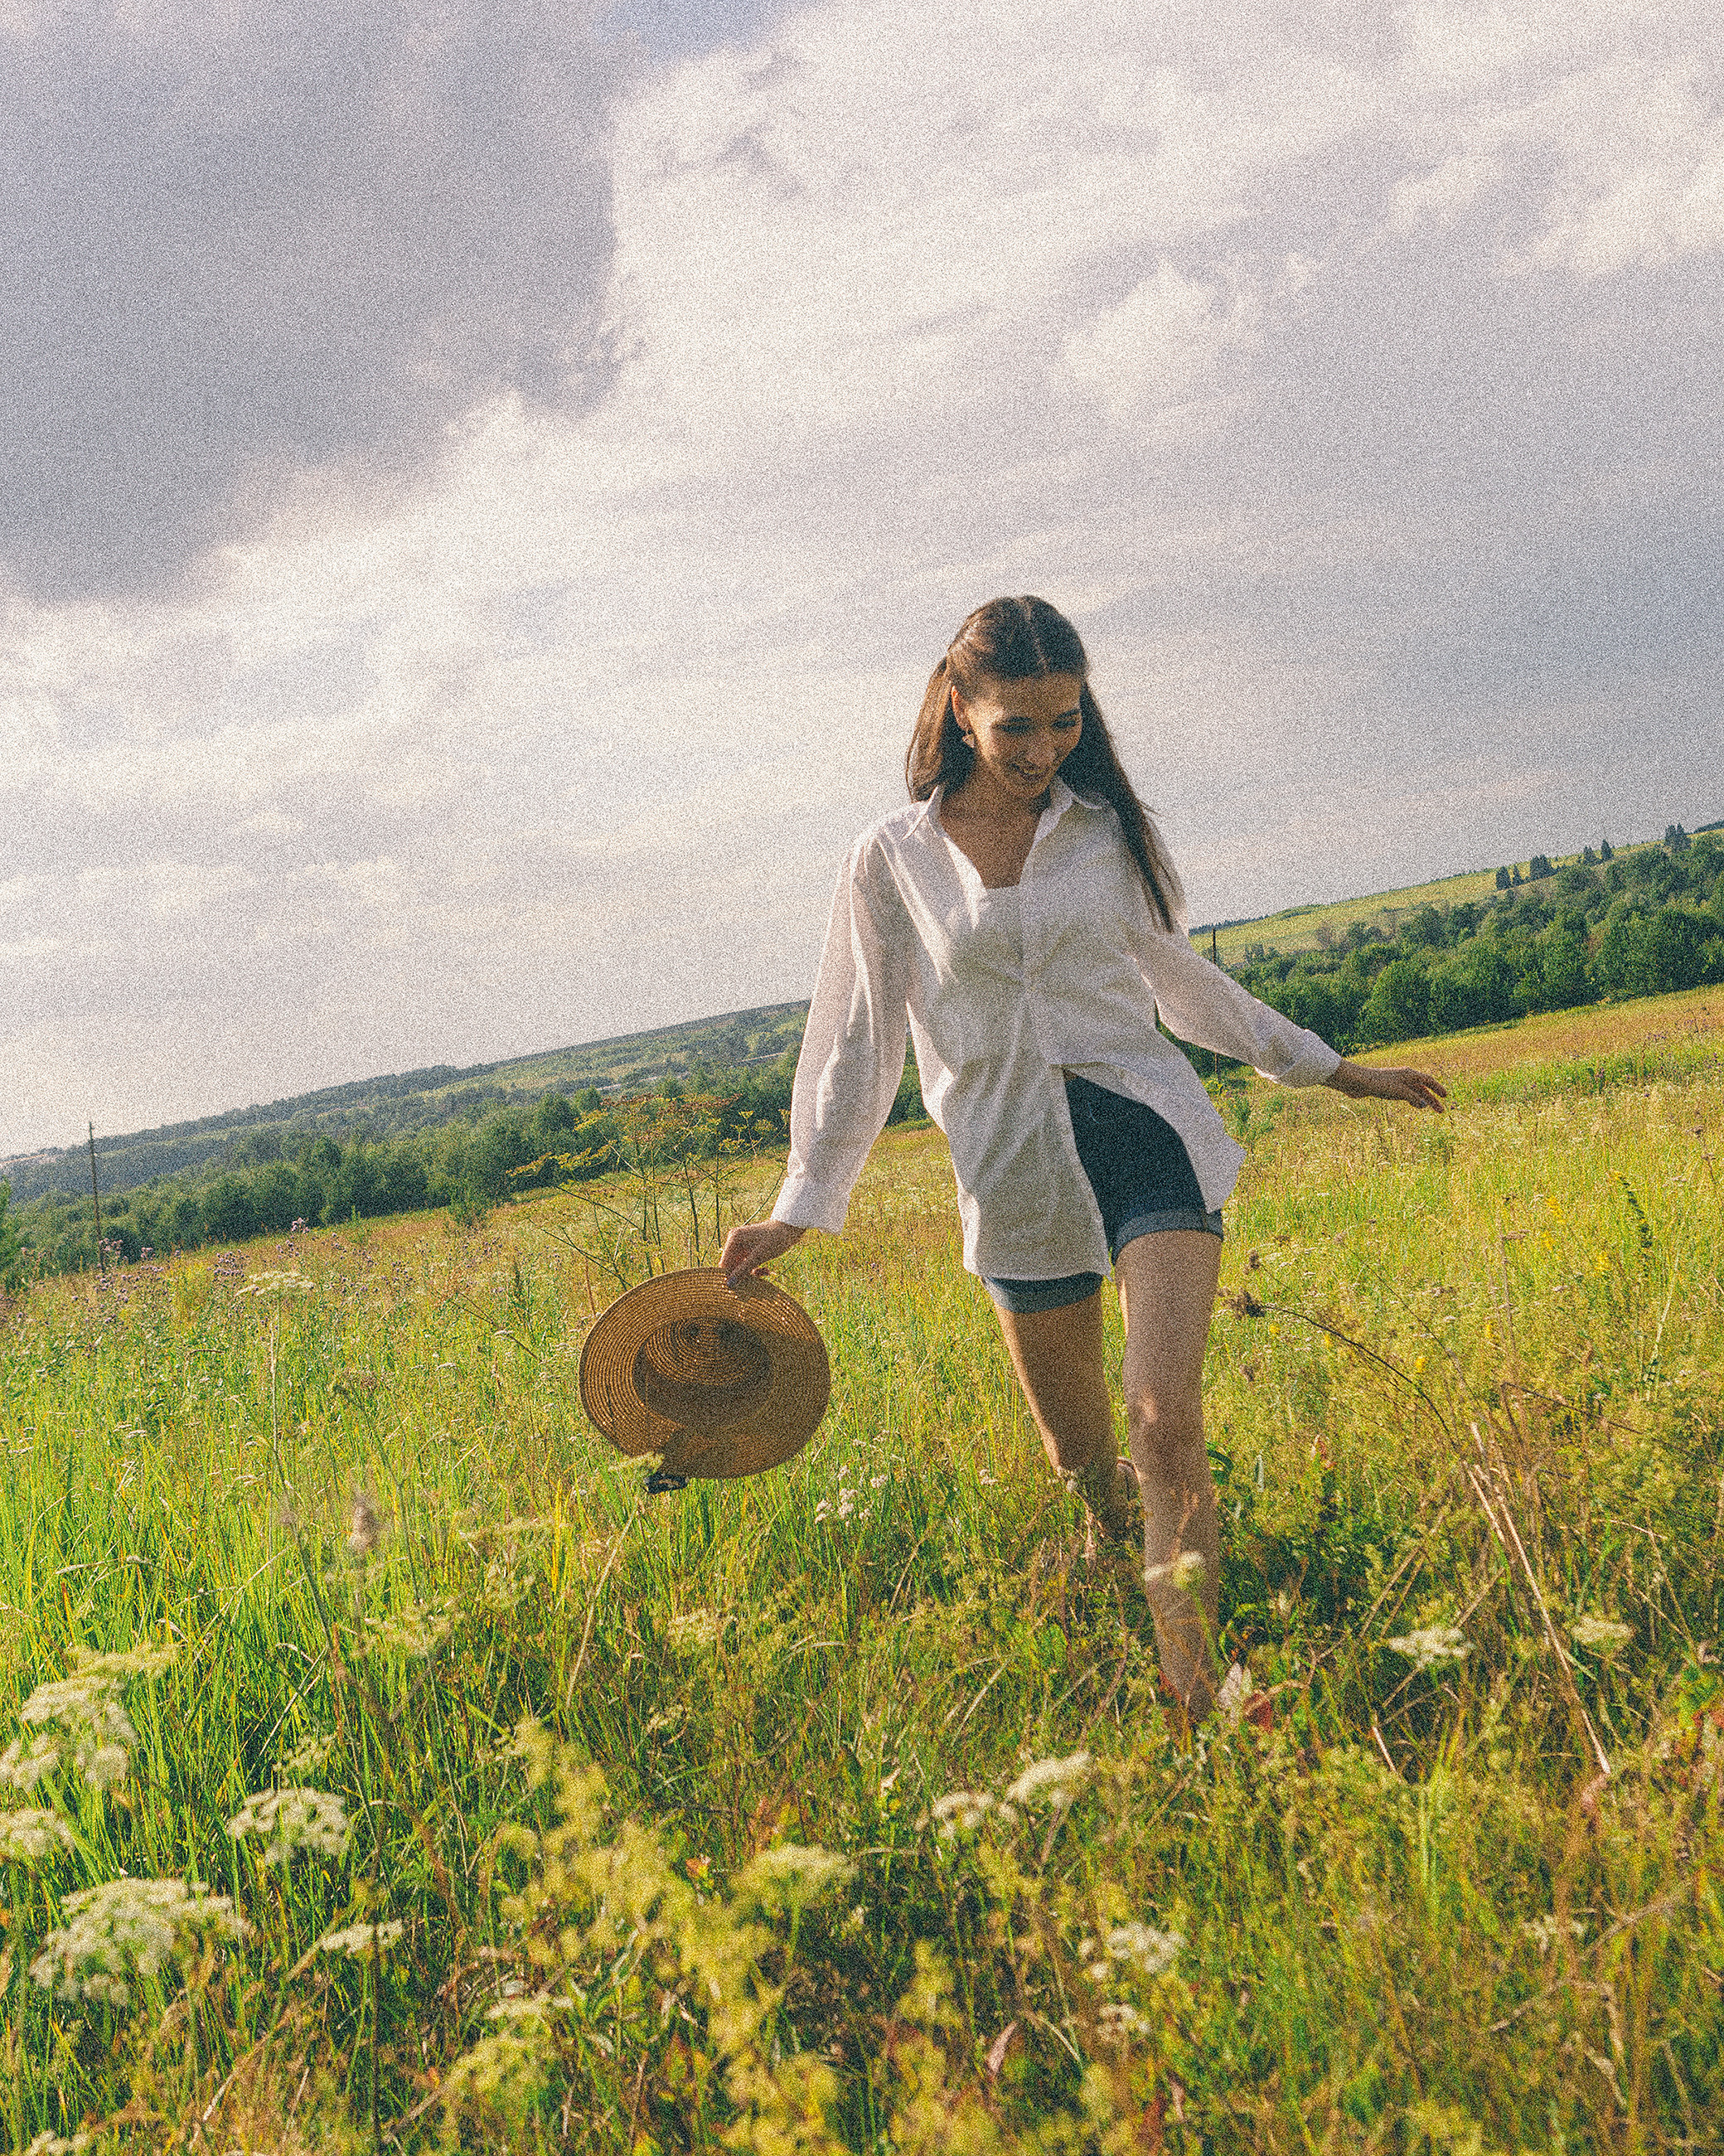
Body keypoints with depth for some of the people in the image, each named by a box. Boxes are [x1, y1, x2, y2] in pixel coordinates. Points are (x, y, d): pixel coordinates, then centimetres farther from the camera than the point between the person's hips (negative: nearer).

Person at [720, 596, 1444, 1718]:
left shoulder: (1109, 827, 7)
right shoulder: (893, 858, 4)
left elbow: (1180, 976, 20)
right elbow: (859, 1040, 9)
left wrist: (1329, 1066, 23)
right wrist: (803, 1208, 7)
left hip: (1146, 1128, 0)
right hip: (1017, 1170, 1)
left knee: (1167, 1422, -18)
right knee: (1084, 1464, 8)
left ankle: (1194, 1684, -16)